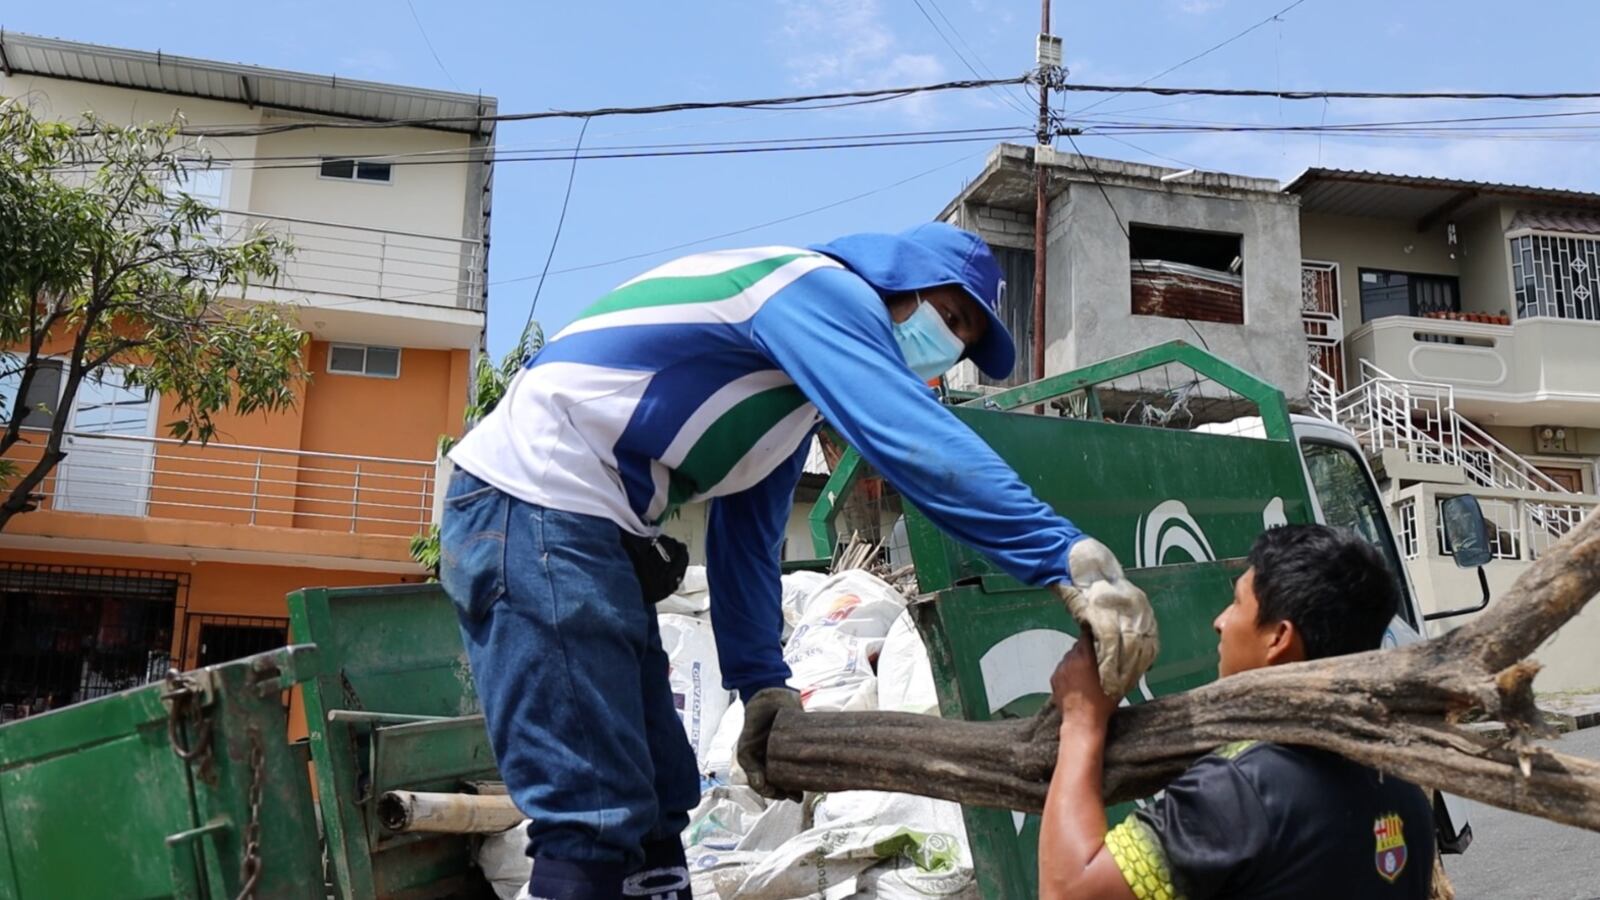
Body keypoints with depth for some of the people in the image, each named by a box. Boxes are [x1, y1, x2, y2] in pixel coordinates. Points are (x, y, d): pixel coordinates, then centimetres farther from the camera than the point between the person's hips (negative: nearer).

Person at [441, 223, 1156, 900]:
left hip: (584, 525, 11)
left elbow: (747, 531, 24)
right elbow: (919, 444, -24)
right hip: (536, 507, -11)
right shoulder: (822, 290, -8)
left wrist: (762, 683, 22)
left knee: (653, 811, 10)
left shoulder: (801, 375, 22)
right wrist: (1072, 562, -28)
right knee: (595, 823, -12)